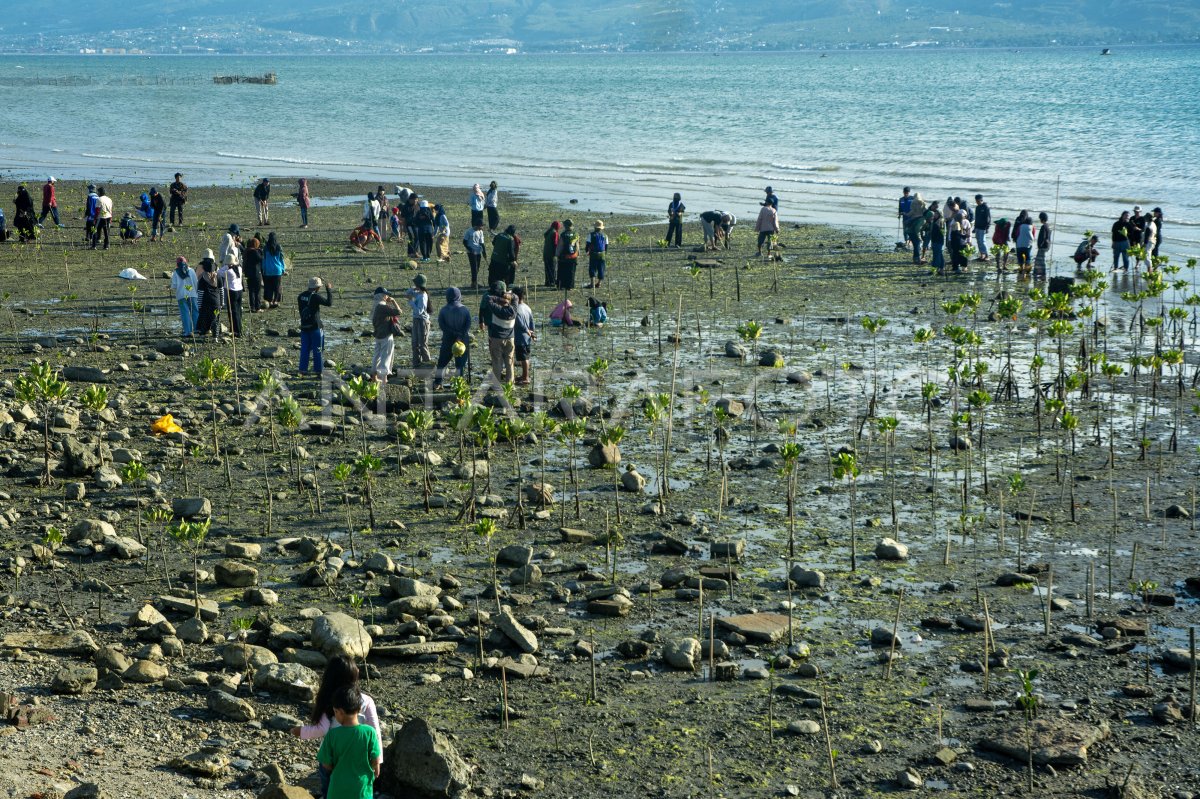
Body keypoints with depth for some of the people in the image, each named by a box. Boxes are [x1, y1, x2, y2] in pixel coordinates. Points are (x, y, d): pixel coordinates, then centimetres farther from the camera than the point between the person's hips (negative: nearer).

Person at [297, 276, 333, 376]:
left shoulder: (301, 296, 5)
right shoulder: (315, 297, -16)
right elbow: (329, 303, -14)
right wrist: (329, 290, -5)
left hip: (304, 326, 6)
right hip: (315, 327, -6)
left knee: (304, 349, 10)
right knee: (317, 350, 3)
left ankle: (303, 369, 10)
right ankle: (318, 370, 6)